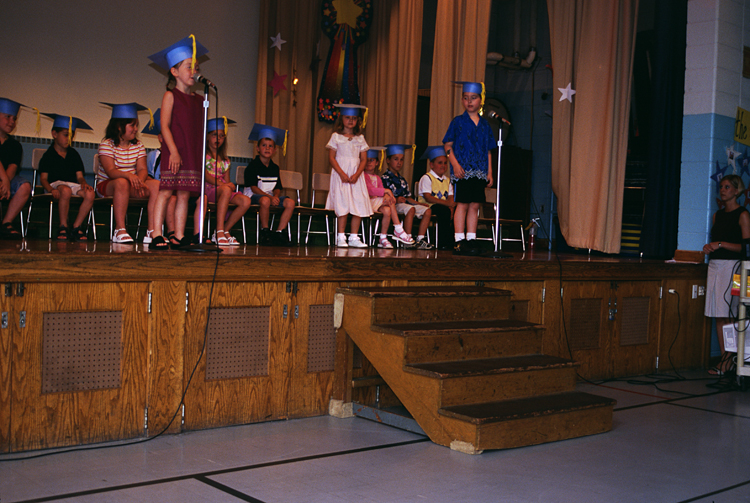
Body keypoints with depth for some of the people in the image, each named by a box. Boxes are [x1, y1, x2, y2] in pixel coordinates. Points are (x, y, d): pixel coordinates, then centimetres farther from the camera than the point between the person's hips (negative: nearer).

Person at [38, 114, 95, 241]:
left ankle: (76, 227, -18)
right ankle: (63, 227, -25)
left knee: (90, 194, -28)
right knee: (66, 191, -40)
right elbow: (43, 178, -1)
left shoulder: (74, 154, 21)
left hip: (73, 185, 4)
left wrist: (83, 183, -9)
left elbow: (79, 176, 15)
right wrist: (51, 189, -22)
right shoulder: (48, 155, 7)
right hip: (56, 184, -4)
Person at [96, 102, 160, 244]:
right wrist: (128, 175, -41)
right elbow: (110, 171, -21)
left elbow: (142, 169, -3)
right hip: (106, 185, -5)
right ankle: (120, 230, -39)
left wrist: (140, 180, -27)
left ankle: (152, 230, -26)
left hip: (132, 185, 5)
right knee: (122, 183, -39)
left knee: (156, 185, -20)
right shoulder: (107, 145, -8)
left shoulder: (138, 145, 8)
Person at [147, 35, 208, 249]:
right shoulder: (170, 96, 0)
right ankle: (157, 236, -5)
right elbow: (165, 126, -7)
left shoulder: (199, 100, 15)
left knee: (184, 194, 4)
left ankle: (179, 237, 7)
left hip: (192, 153, 5)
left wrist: (201, 154, 9)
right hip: (174, 152, -5)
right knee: (166, 192, -7)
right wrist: (173, 151, -16)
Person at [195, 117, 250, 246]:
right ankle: (219, 232, -39)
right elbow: (205, 175, -11)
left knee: (245, 201, -20)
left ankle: (225, 230, -13)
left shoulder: (225, 160, 21)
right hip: (207, 189, -6)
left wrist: (230, 185, -9)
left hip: (224, 191, 6)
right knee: (226, 191, -37)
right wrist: (221, 183, -24)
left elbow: (227, 182, 16)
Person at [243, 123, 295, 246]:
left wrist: (276, 196, -15)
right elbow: (253, 187, -13)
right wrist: (269, 197, -24)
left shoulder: (275, 167, 12)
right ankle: (265, 231, -22)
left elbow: (277, 188, 10)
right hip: (253, 195, -6)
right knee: (265, 201, -39)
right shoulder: (253, 165, -5)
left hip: (271, 195, 6)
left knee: (290, 202, -17)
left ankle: (279, 232, -15)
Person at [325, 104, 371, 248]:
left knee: (359, 206, -3)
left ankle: (354, 237, 4)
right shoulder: (336, 136, 3)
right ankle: (341, 237, -4)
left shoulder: (360, 138, 11)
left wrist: (356, 175, -9)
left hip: (356, 176, 3)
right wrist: (342, 174, -14)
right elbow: (331, 158, -3)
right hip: (340, 175, -3)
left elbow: (363, 159, 7)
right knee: (342, 206, -10)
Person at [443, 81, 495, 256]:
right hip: (462, 169, -4)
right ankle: (459, 241, -3)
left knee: (475, 205, 4)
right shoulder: (458, 121, 2)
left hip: (479, 171, 4)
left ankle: (471, 239, 10)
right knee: (462, 204, -6)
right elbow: (448, 145, -1)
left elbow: (488, 151, 16)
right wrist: (455, 163, -14)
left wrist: (489, 172, 9)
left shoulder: (485, 125, 13)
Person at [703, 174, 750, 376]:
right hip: (714, 265, 7)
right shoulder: (718, 215, 18)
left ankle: (729, 359, -6)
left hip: (732, 265, -7)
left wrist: (721, 244, -15)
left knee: (728, 314, -10)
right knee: (718, 315, 3)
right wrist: (709, 247, 4)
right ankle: (724, 357, 6)